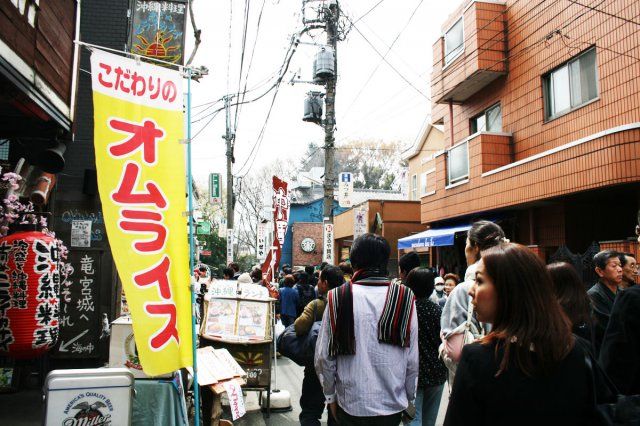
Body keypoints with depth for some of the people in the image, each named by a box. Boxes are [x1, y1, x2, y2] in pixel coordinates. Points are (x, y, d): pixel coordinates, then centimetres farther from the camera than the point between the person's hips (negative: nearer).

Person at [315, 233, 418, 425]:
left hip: (351, 404, -1)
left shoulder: (338, 299, -13)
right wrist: (409, 398, 10)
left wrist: (330, 395, 8)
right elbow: (412, 359, -6)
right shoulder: (405, 298, -11)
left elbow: (324, 356, -7)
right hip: (393, 404, 1)